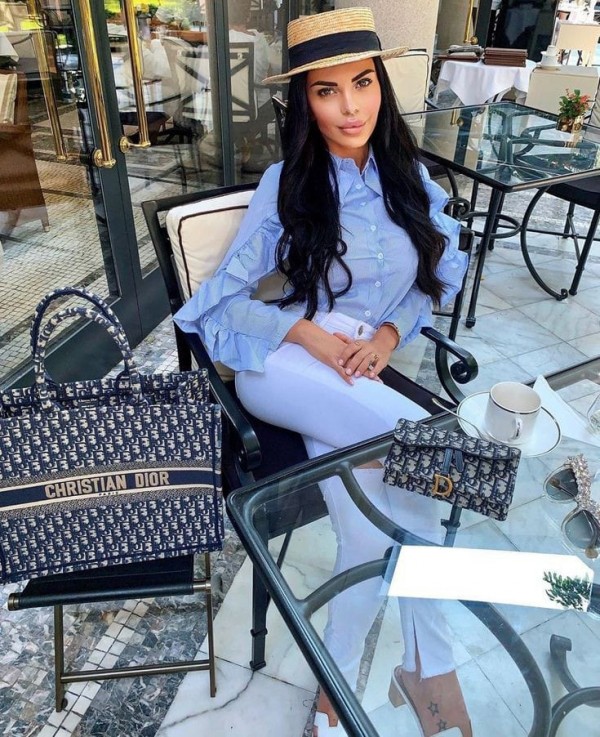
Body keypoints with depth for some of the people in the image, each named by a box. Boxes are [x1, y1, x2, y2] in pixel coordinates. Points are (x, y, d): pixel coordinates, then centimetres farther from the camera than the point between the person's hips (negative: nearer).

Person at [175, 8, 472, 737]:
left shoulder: (410, 177, 10)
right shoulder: (285, 184, 1)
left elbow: (431, 283, 14)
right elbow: (224, 299, -1)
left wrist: (390, 333, -7)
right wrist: (307, 332, -17)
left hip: (364, 375, 3)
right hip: (287, 367, -3)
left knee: (370, 539, -17)